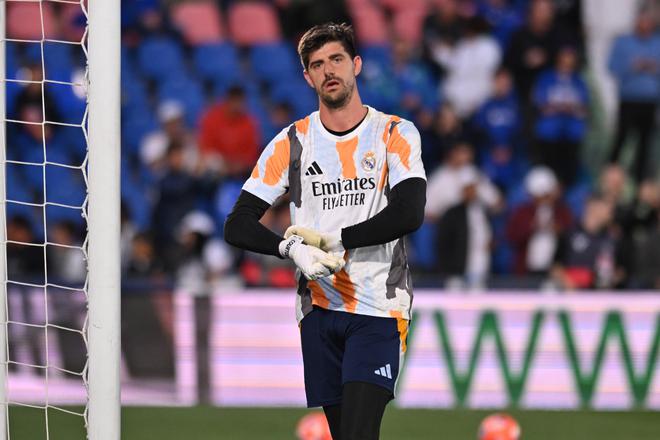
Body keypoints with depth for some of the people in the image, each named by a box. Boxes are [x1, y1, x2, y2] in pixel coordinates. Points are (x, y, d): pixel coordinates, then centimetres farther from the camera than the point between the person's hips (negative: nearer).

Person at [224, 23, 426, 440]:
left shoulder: (396, 134, 0)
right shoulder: (292, 143, 7)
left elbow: (408, 214, -15)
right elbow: (238, 226, 3)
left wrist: (334, 241, -11)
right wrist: (293, 247, -15)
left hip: (378, 310, -4)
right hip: (320, 308, 4)